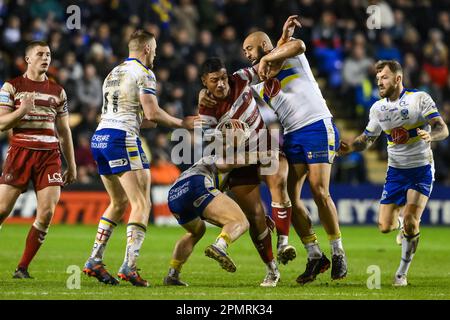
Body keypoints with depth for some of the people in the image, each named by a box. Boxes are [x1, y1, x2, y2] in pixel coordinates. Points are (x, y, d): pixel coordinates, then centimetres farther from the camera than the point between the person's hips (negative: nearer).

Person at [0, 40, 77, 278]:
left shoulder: (57, 91, 14)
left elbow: (64, 131, 18)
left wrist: (71, 165, 16)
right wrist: (22, 110, -19)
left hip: (50, 155, 3)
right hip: (20, 151, -3)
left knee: (47, 212, -10)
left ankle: (22, 268, 1)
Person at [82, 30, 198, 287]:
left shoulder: (114, 73, 23)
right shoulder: (143, 73, -4)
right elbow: (152, 113, -12)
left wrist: (150, 121, 31)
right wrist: (182, 123, 0)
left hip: (99, 138, 9)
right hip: (122, 140, -9)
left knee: (119, 202, 20)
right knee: (142, 204, -7)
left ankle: (94, 261, 13)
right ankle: (129, 266, -20)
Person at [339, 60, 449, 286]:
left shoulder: (419, 98, -10)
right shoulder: (377, 108, 4)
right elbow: (368, 138, 16)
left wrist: (430, 135, -38)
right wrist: (349, 147, -4)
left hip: (421, 170, -4)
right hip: (395, 171, 4)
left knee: (410, 221, -19)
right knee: (385, 226, -4)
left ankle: (402, 272, -1)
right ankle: (401, 223, 34)